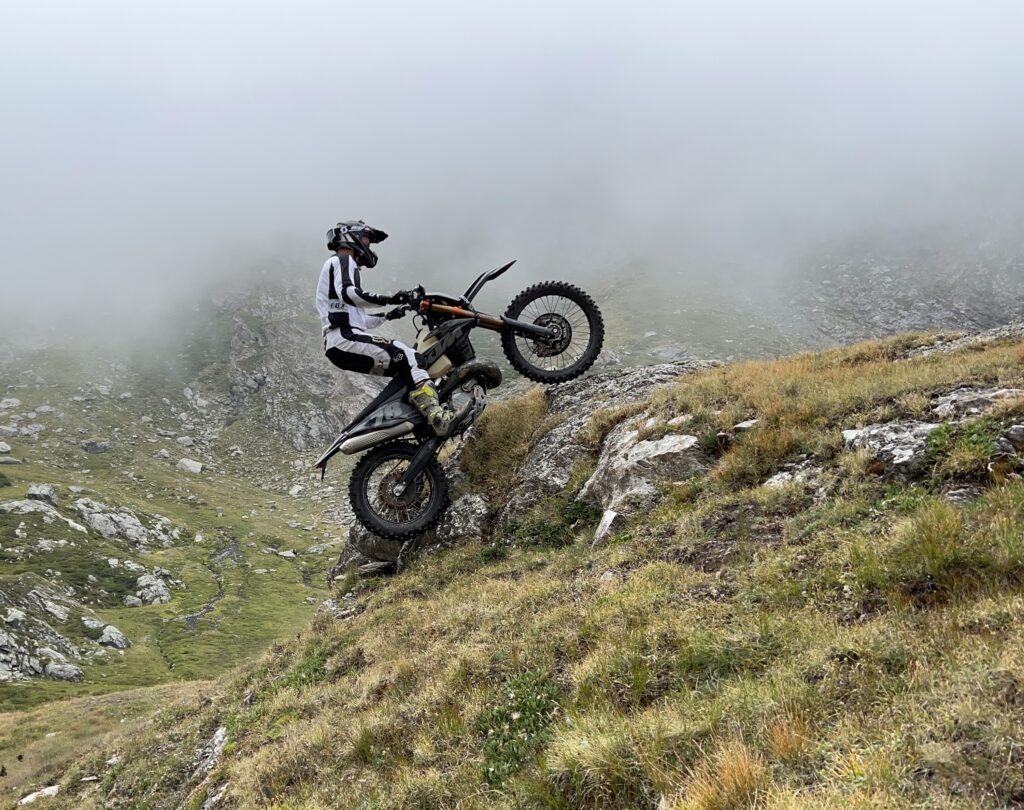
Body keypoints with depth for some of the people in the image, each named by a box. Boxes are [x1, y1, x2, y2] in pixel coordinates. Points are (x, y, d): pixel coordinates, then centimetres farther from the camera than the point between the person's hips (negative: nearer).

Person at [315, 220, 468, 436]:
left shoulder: (341, 265, 34)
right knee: (407, 358, -23)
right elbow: (347, 293, -19)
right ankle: (439, 418, -38)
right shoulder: (342, 260, 3)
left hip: (339, 346, 10)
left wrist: (389, 315, 26)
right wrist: (389, 299, -23)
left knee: (404, 368, 11)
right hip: (344, 338, -10)